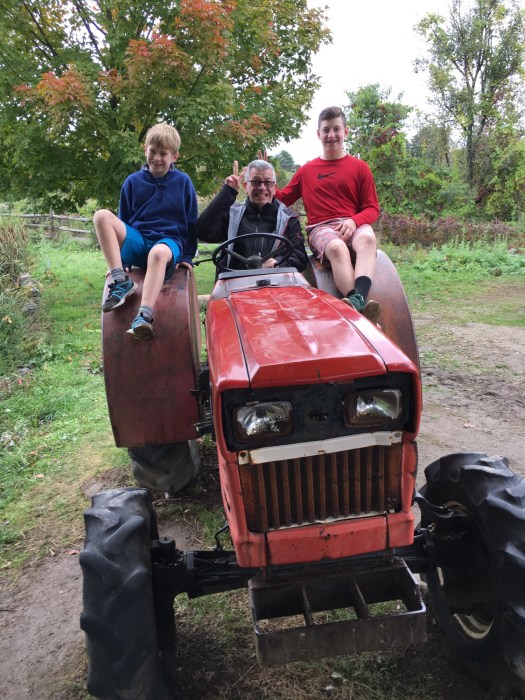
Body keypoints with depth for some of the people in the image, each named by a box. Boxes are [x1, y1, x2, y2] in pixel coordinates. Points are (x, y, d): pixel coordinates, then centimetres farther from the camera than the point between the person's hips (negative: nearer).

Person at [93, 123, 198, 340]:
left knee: (159, 253, -42)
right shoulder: (133, 182, 11)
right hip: (137, 240, 3)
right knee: (102, 216, -23)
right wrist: (122, 254, 10)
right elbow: (123, 221, 16)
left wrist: (187, 256, 4)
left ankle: (144, 316, -53)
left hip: (169, 241, -3)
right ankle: (121, 281, -29)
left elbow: (192, 223, 11)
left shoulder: (183, 182, 7)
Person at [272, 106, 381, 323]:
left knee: (368, 238, -37)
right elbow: (283, 198, 24)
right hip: (322, 228, 0)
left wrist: (354, 221, -12)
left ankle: (358, 300, -58)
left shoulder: (359, 167, 14)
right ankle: (359, 306, -53)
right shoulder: (306, 170, 19)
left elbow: (372, 208, 9)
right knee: (337, 248, -37)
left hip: (354, 225, 0)